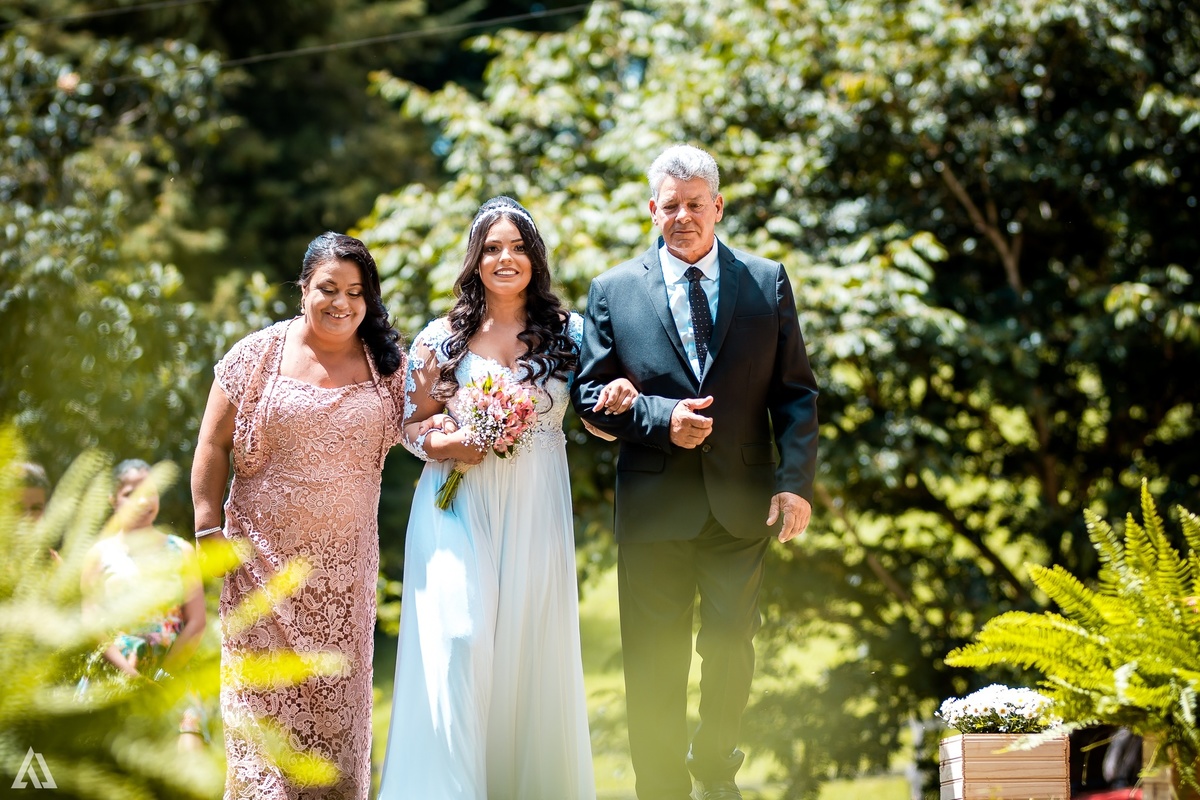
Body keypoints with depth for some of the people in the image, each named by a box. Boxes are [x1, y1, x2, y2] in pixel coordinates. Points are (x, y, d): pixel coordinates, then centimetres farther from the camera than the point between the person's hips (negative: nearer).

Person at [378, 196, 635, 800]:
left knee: (532, 646, 3)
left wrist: (617, 401, -14)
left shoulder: (567, 332, 6)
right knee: (457, 640, -12)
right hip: (459, 506, -1)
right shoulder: (443, 337, 4)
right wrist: (449, 443, -12)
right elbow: (412, 426, 9)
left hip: (535, 509, 1)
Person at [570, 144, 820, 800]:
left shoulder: (767, 283, 5)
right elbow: (590, 395, 3)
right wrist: (661, 418, -14)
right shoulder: (613, 291, 3)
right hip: (654, 501, -1)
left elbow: (796, 393, 4)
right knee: (655, 662, 2)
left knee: (731, 645, 7)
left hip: (742, 501, 1)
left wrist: (796, 481, -8)